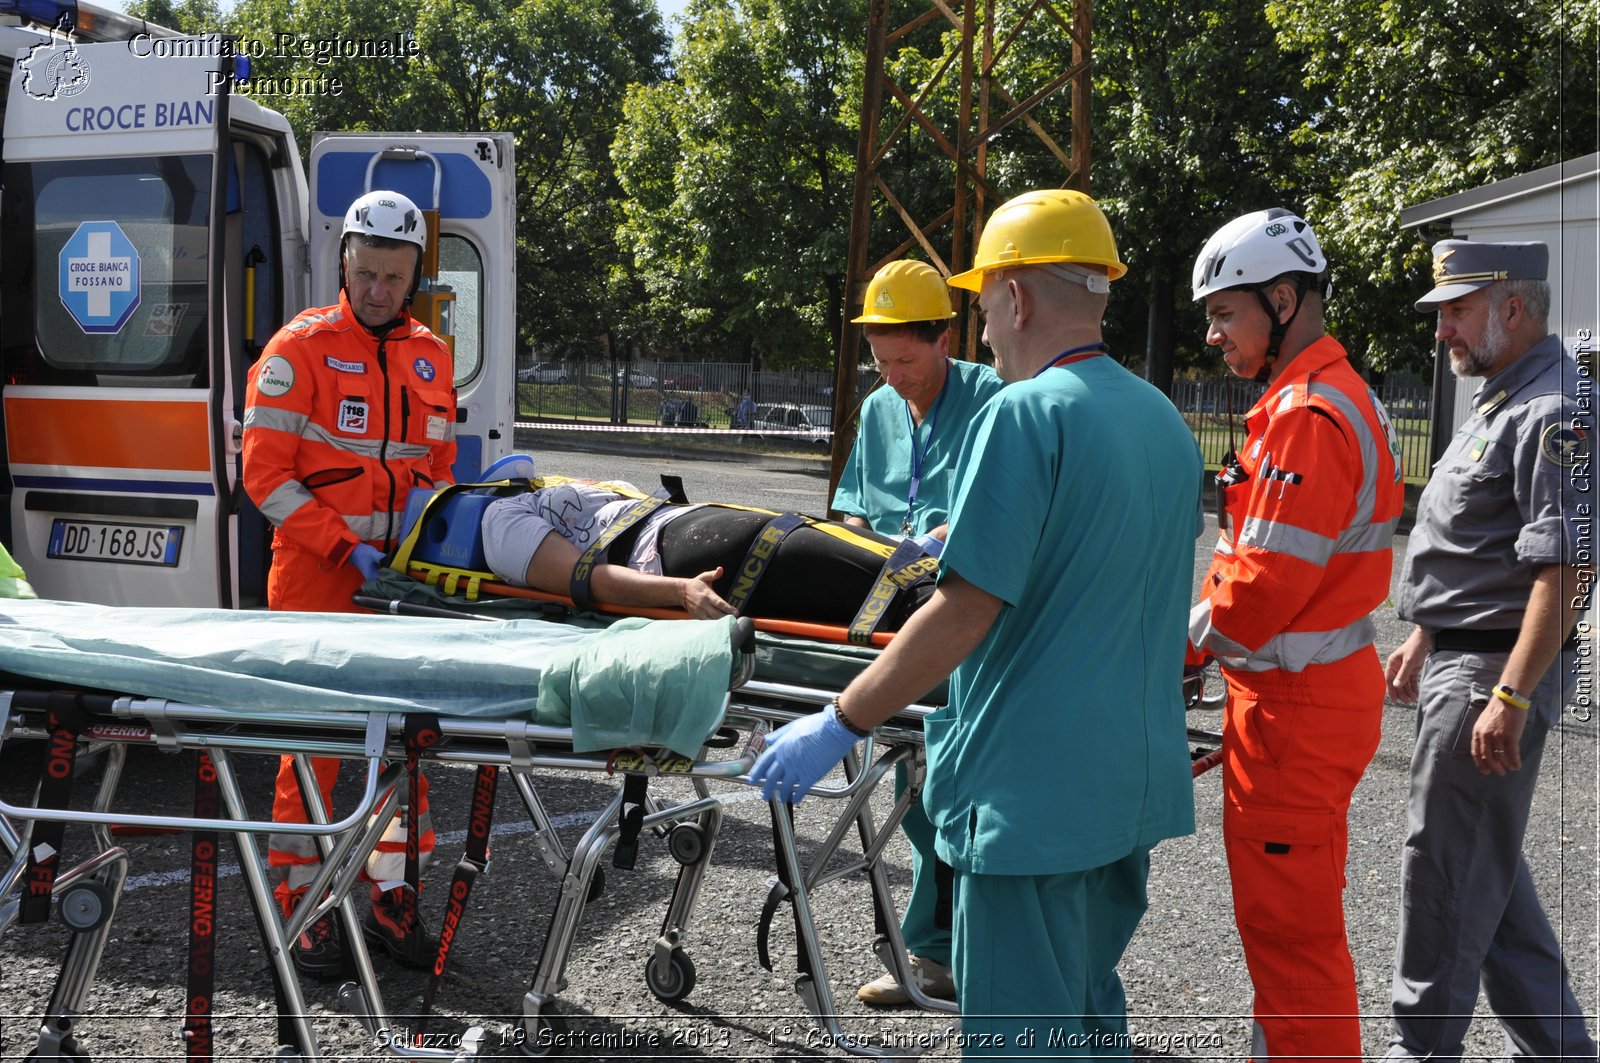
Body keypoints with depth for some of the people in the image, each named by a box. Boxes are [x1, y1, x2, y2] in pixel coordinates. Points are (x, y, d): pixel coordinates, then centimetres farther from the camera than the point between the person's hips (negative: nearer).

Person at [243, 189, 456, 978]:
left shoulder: (430, 356, 12)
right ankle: (304, 906, 11)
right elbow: (264, 473, -9)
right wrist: (345, 546, -16)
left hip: (404, 574, 5)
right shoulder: (302, 348, -4)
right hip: (317, 574, -5)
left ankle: (390, 897, 21)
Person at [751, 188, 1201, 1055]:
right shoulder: (1166, 422, 8)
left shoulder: (1023, 414, -17)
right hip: (1135, 785, 8)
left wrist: (839, 725, -15)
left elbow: (966, 612, -22)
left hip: (1031, 791, -8)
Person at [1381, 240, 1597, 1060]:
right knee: (1488, 867, 17)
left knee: (1446, 870, -1)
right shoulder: (1500, 401, 16)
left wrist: (1511, 695, -26)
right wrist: (1424, 639, 23)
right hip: (1459, 659, 10)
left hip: (1496, 671, -10)